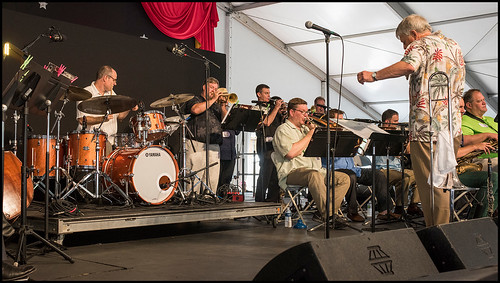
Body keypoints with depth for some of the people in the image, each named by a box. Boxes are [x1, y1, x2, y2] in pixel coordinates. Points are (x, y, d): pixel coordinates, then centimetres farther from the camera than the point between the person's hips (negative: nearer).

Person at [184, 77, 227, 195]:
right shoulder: (194, 100, 8)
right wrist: (213, 99, -7)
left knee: (212, 179, 2)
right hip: (197, 146, -6)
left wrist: (223, 105, 0)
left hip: (214, 146, 6)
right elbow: (196, 110, -15)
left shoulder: (216, 105, 25)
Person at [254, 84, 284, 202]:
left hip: (276, 144, 7)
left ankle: (273, 200, 15)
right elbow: (267, 122, -14)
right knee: (265, 174, -8)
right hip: (266, 145, -7)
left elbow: (280, 122, 19)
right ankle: (260, 201, -3)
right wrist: (276, 107, -9)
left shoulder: (271, 106, 20)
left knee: (276, 175, 8)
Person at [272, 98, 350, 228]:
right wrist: (310, 134, -8)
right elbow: (291, 153, -17)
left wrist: (312, 130, 9)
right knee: (314, 175, -40)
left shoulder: (305, 128, 26)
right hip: (293, 172, -8)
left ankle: (322, 213, -19)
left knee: (344, 178, -9)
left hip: (316, 170, 8)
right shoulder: (283, 130, 1)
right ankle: (329, 215, -33)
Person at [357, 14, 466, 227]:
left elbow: (409, 66, -28)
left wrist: (374, 76, -23)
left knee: (430, 184, -4)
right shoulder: (453, 45, 20)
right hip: (452, 127, 8)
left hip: (427, 126, -8)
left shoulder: (420, 45, -5)